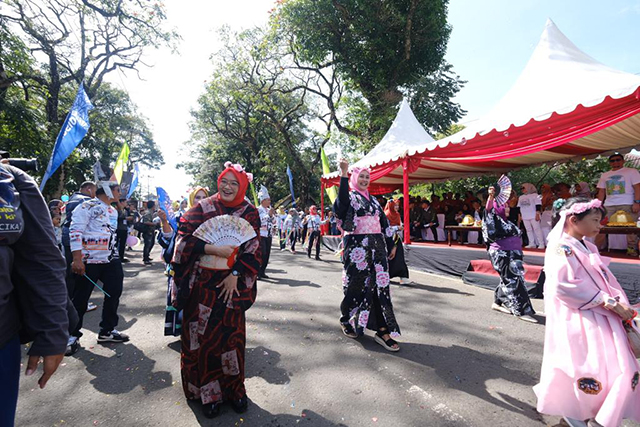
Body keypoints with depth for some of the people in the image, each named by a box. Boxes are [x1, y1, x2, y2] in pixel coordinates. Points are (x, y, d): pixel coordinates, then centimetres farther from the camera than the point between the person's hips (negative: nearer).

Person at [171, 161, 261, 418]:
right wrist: (214, 249, -20)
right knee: (202, 336, 5)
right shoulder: (203, 208, 0)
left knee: (231, 335, 6)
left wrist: (235, 275, -12)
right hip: (202, 283, 0)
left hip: (232, 284, 0)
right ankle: (208, 392, 24)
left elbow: (253, 249, -3)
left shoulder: (250, 213, 1)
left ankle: (234, 389, 26)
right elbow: (186, 238, -7)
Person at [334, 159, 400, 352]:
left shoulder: (373, 200, 19)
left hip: (377, 245, 6)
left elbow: (384, 222, 20)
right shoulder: (349, 196, 0)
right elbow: (341, 204, -25)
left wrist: (391, 244, 15)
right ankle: (347, 321, 25)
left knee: (380, 285, 2)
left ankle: (382, 330, 8)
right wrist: (344, 173, -29)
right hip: (357, 245, -6)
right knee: (357, 284, 1)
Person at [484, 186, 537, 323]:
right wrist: (491, 197, -43)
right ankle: (522, 310, -4)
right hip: (501, 254, -9)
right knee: (513, 280, -8)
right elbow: (489, 209, -27)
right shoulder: (495, 219, -7)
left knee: (509, 280, 14)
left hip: (512, 254, 9)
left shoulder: (506, 221, 18)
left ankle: (497, 303, 27)